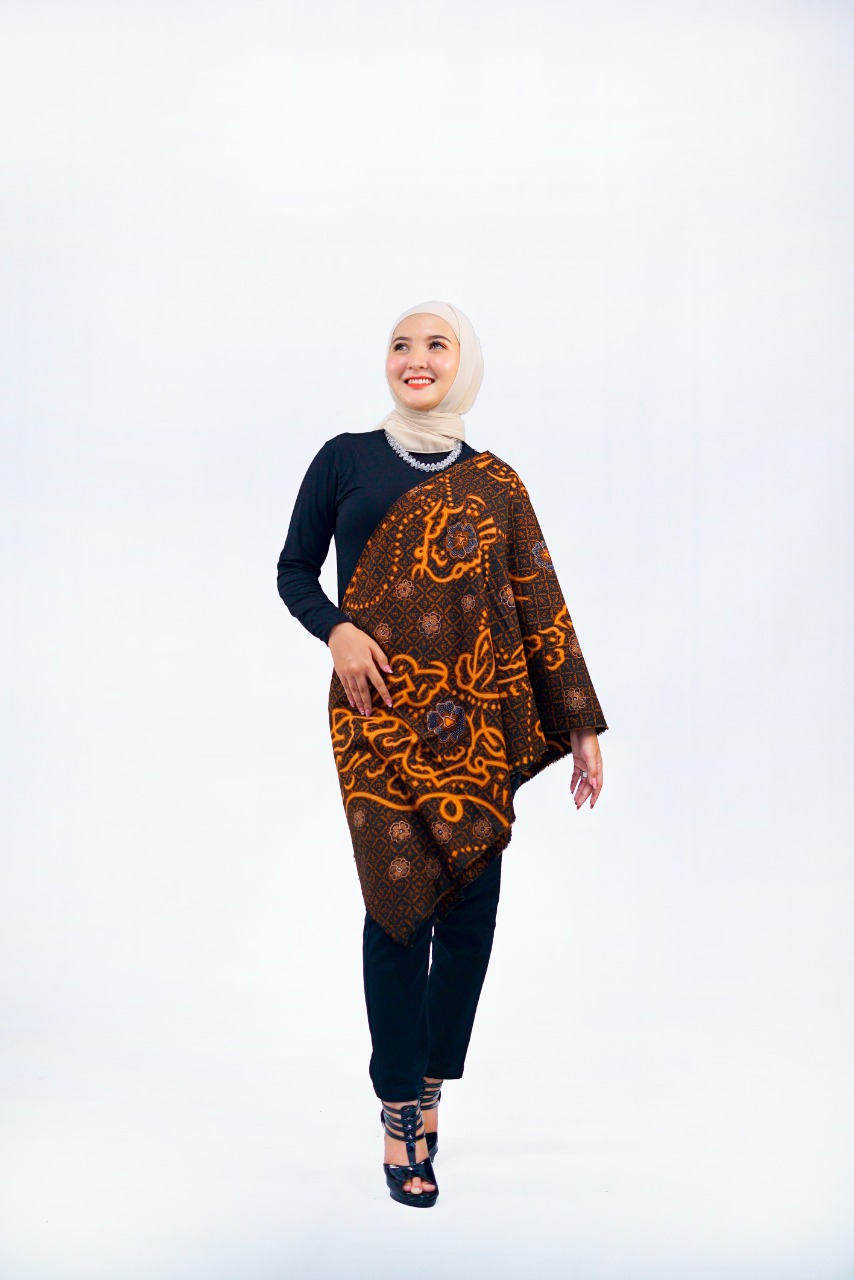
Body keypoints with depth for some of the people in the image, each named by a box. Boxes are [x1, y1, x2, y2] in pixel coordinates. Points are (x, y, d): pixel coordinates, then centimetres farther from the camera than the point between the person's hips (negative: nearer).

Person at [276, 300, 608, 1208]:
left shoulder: (495, 483, 12)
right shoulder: (344, 459, 9)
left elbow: (541, 607, 10)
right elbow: (294, 570, 12)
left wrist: (581, 726, 7)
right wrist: (337, 631, -9)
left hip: (478, 718, 2)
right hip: (382, 711, -2)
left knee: (472, 904, 2)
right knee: (402, 895, -9)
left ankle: (430, 1085, 20)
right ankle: (400, 1112, 4)